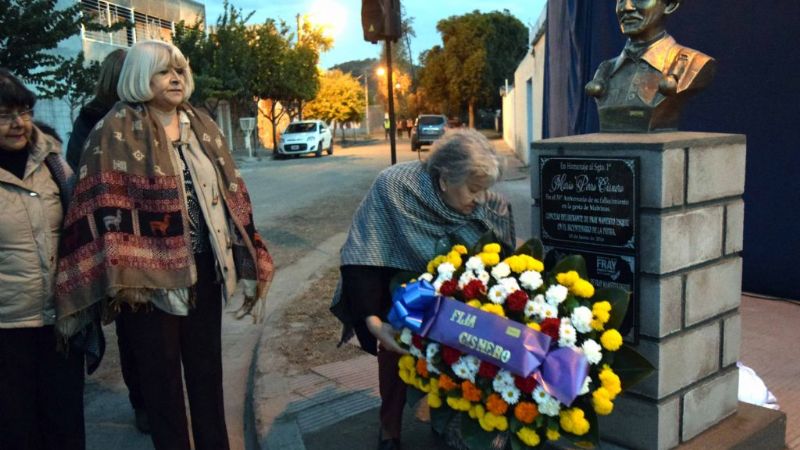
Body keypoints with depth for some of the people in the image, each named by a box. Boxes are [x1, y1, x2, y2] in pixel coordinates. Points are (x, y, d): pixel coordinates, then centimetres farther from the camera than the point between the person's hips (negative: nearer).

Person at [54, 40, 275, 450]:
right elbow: (105, 205, -15)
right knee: (162, 378, 10)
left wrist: (247, 258, 7)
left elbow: (231, 193, 9)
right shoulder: (117, 131, -9)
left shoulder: (201, 125, 8)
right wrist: (120, 277, -23)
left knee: (207, 369, 18)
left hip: (203, 268, 5)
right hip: (151, 275, -5)